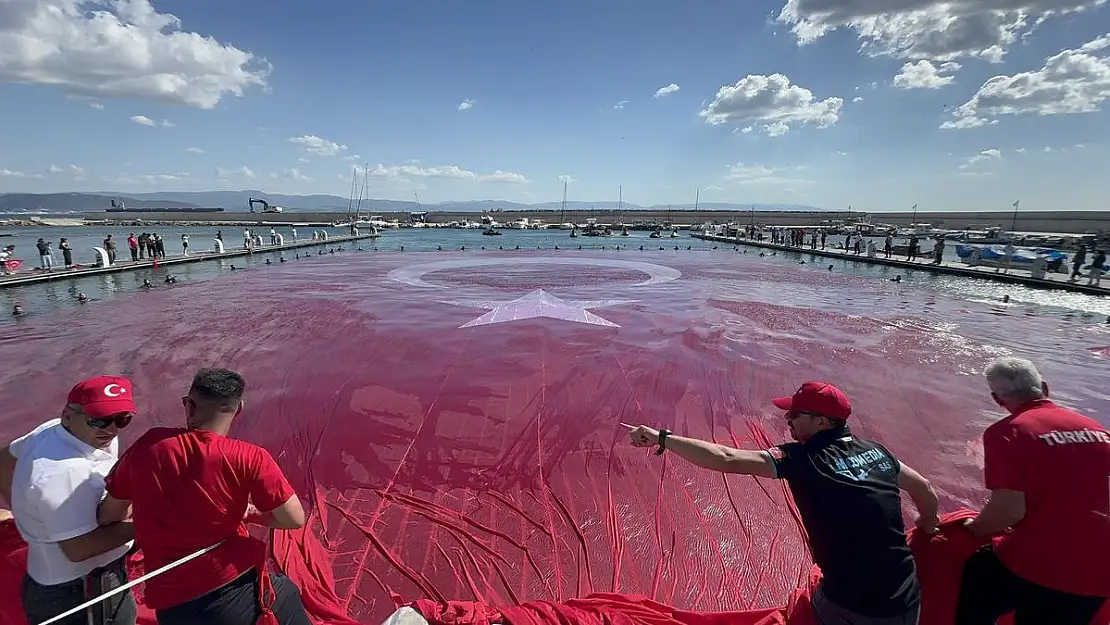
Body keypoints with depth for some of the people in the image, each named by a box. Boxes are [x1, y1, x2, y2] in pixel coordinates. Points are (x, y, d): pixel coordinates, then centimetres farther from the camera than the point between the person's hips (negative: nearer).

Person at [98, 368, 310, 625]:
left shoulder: (147, 447, -6)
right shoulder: (248, 457, -17)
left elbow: (108, 516, 8)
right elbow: (294, 519, -13)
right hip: (242, 585, -2)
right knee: (287, 593, 29)